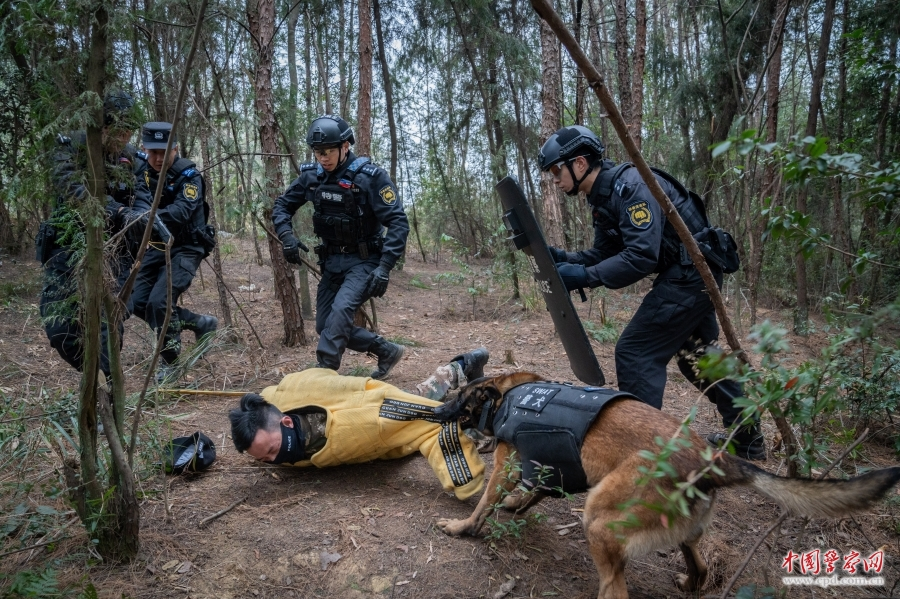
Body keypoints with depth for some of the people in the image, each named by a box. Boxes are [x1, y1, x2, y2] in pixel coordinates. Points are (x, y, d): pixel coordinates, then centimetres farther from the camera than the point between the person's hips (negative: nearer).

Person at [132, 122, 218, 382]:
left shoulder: (189, 175, -18)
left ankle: (169, 361, 1)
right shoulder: (141, 169, 0)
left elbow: (181, 212, -34)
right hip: (156, 246, 7)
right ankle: (201, 323, 20)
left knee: (159, 301, -20)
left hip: (185, 248, -7)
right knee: (139, 304, 3)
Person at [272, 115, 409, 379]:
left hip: (363, 260, -6)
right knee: (326, 326, 6)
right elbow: (282, 205, 11)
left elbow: (398, 223, -20)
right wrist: (287, 236, -9)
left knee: (341, 310, -29)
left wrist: (384, 268, -29)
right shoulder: (312, 175, -2)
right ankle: (388, 351, 21)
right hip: (332, 260, 6)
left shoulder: (370, 176, -18)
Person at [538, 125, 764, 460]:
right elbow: (602, 255, 10)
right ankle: (748, 439, 35)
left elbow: (641, 257, -30)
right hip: (694, 274, 11)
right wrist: (560, 257, -5)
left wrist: (583, 277, -30)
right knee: (695, 354, 21)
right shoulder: (603, 197, 8)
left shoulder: (630, 185, -22)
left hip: (691, 273, -11)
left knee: (634, 352, -10)